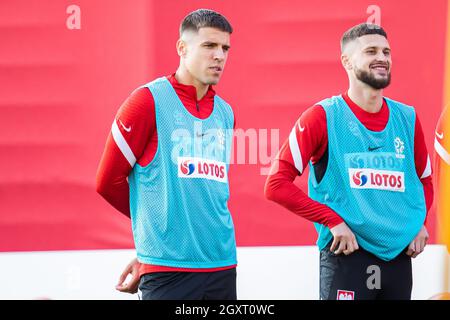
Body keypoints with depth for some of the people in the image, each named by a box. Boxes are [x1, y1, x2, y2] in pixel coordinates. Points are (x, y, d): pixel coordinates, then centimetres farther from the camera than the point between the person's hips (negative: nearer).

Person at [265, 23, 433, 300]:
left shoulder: (408, 118, 9)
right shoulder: (323, 117, -5)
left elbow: (425, 180, 22)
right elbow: (277, 184, -9)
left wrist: (420, 223, 3)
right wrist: (333, 221, -14)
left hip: (400, 256, 5)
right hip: (347, 254, -5)